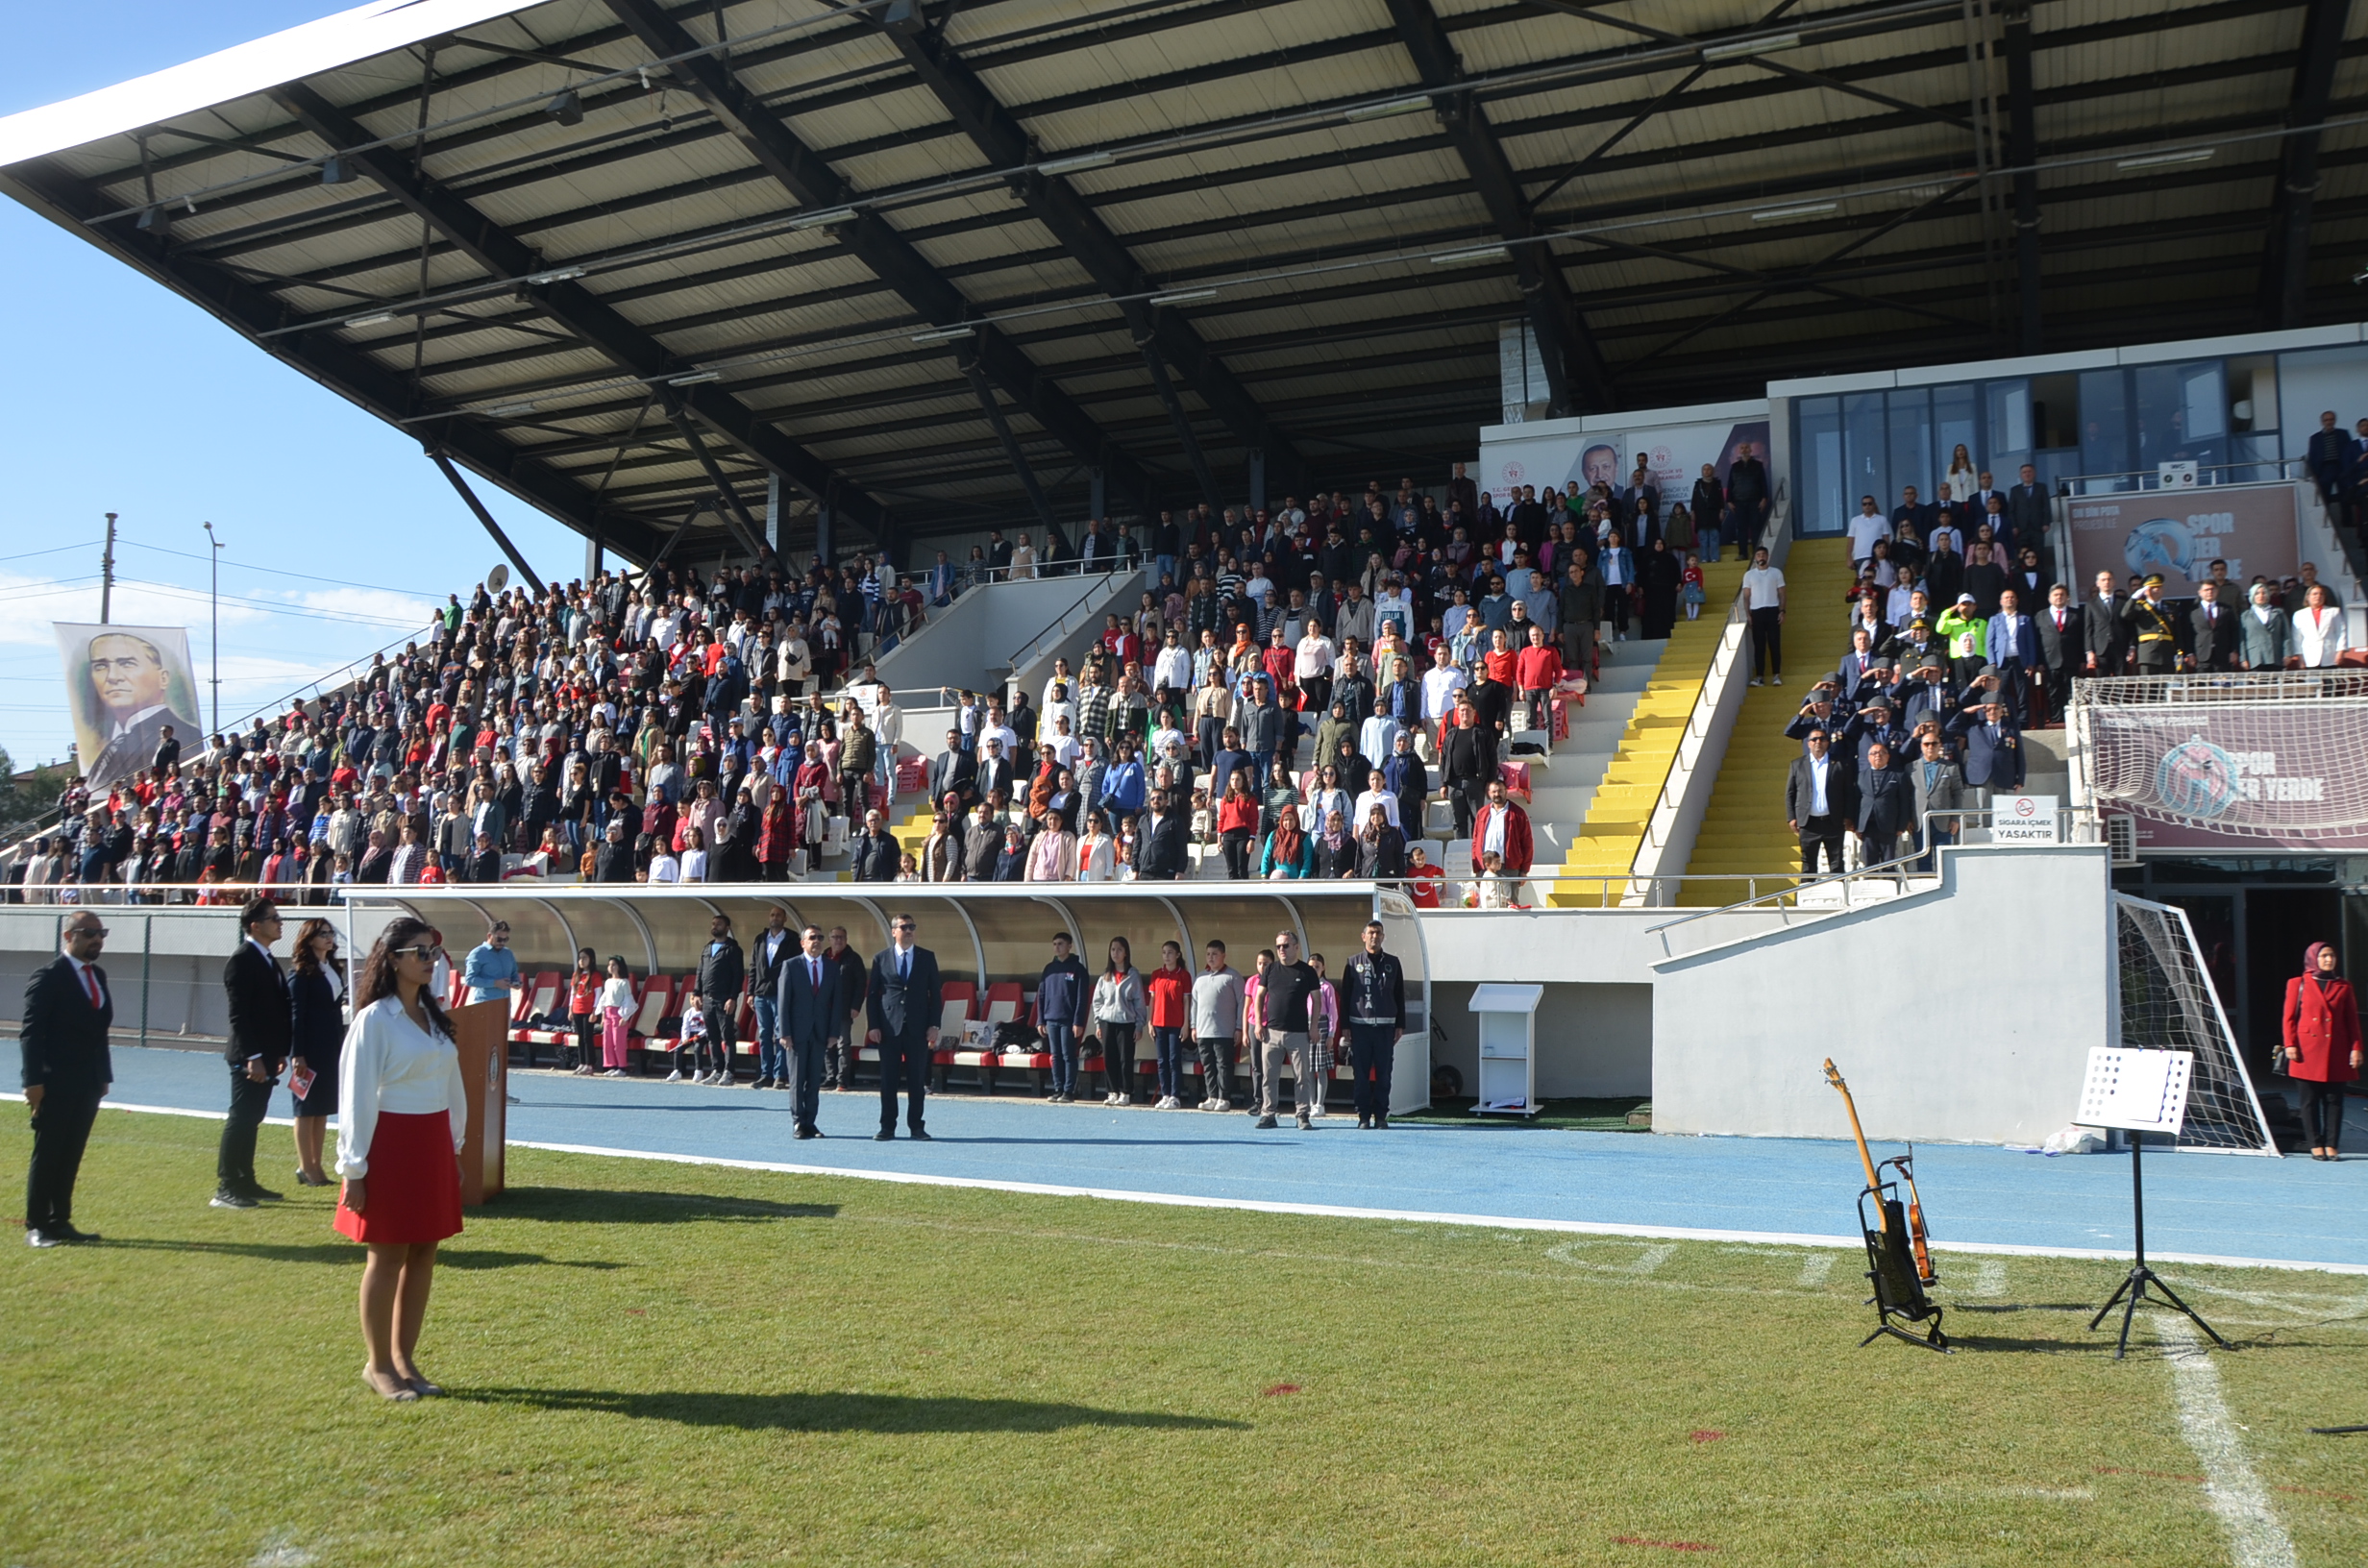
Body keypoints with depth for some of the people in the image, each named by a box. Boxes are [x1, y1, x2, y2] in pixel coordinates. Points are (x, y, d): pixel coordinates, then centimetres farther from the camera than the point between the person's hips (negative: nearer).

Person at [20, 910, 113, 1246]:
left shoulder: (98, 976, 13)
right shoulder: (48, 977, -10)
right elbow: (30, 1032, -13)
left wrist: (104, 1076, 12)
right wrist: (33, 1082, -17)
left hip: (88, 1085, 7)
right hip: (57, 1085, -7)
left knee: (70, 1157, 11)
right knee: (46, 1155, 1)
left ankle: (60, 1222, 18)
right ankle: (36, 1227, 8)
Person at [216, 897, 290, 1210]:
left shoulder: (268, 960, 16)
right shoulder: (241, 961, -13)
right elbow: (239, 1015, -18)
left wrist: (280, 1052, 15)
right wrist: (252, 1057, -22)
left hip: (265, 1057, 9)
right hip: (249, 1059, -9)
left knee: (251, 1120, 13)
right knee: (240, 1120, -7)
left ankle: (245, 1183, 19)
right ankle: (225, 1189, -3)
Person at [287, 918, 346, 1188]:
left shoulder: (331, 969, 13)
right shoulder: (302, 974, -10)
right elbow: (295, 1014, -13)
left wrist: (341, 1046, 13)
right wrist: (297, 1054, -18)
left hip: (331, 1048, 8)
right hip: (310, 1049, -8)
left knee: (323, 1109, 10)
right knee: (307, 1108, -1)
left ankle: (315, 1164, 17)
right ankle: (306, 1168, 5)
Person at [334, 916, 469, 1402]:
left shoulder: (433, 1016, 10)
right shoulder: (374, 1019, -11)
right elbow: (356, 1097, -11)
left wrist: (453, 1147, 15)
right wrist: (354, 1169, -12)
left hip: (433, 1145, 7)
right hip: (391, 1144, -7)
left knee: (423, 1254, 9)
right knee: (388, 1256, 2)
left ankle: (405, 1358, 21)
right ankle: (378, 1365, 15)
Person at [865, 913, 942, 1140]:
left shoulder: (927, 957, 7)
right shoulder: (881, 958, 6)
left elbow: (935, 993, 6)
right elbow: (872, 994, 6)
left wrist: (933, 1025, -2)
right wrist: (874, 1026, -3)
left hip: (918, 1027, 0)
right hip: (889, 1027, 0)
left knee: (917, 1080, 2)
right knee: (888, 1080, 2)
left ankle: (916, 1127, 9)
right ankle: (887, 1127, 9)